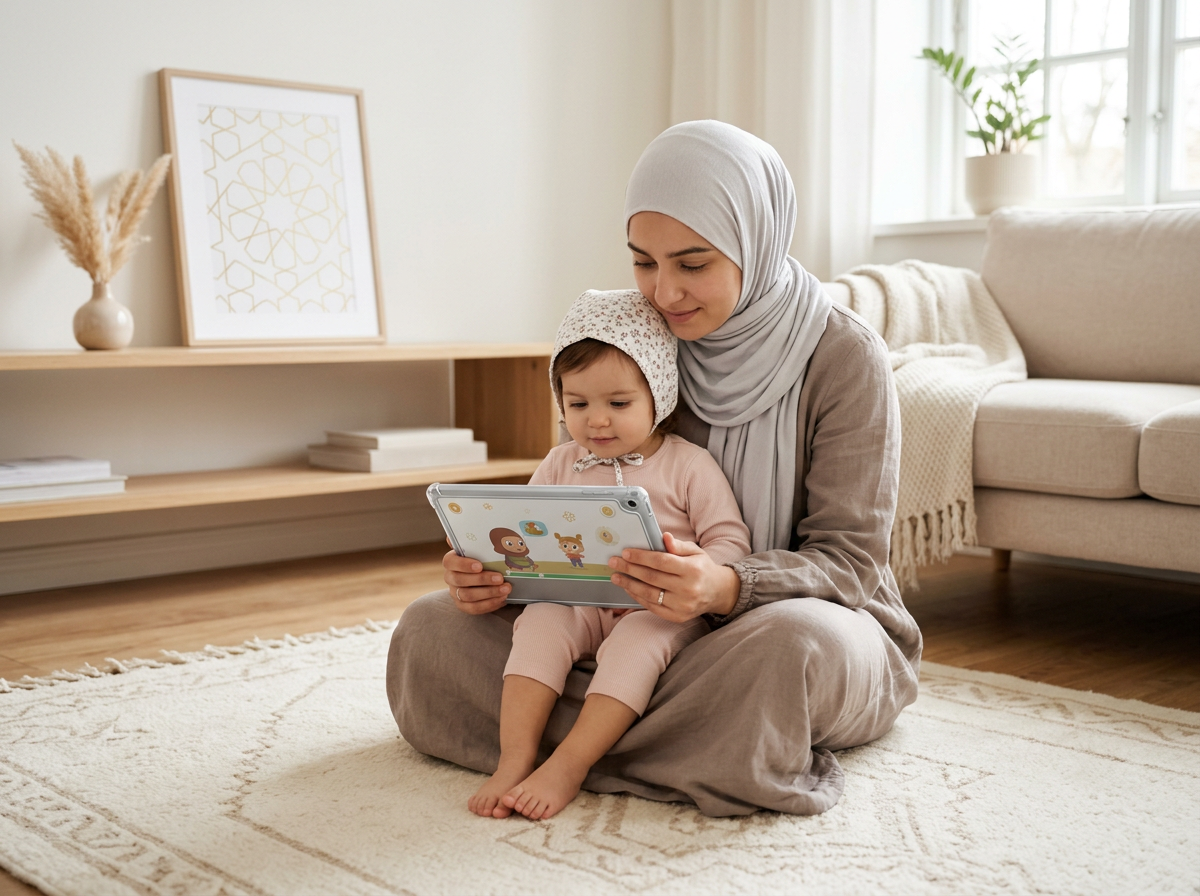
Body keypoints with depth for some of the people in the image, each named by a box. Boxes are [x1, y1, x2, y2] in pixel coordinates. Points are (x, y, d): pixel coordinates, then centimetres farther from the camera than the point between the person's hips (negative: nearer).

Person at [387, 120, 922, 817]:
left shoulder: (844, 356, -14)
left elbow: (850, 560, -17)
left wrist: (728, 589, -38)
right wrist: (505, 571, -18)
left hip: (821, 623, -4)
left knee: (793, 643, -42)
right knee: (432, 630, -12)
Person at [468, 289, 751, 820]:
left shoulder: (689, 466, 0)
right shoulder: (561, 466, 13)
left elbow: (732, 543, -3)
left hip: (662, 612, -3)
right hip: (577, 602, 4)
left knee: (637, 638, -35)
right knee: (540, 622, -27)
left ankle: (568, 765, -35)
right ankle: (515, 759, -31)